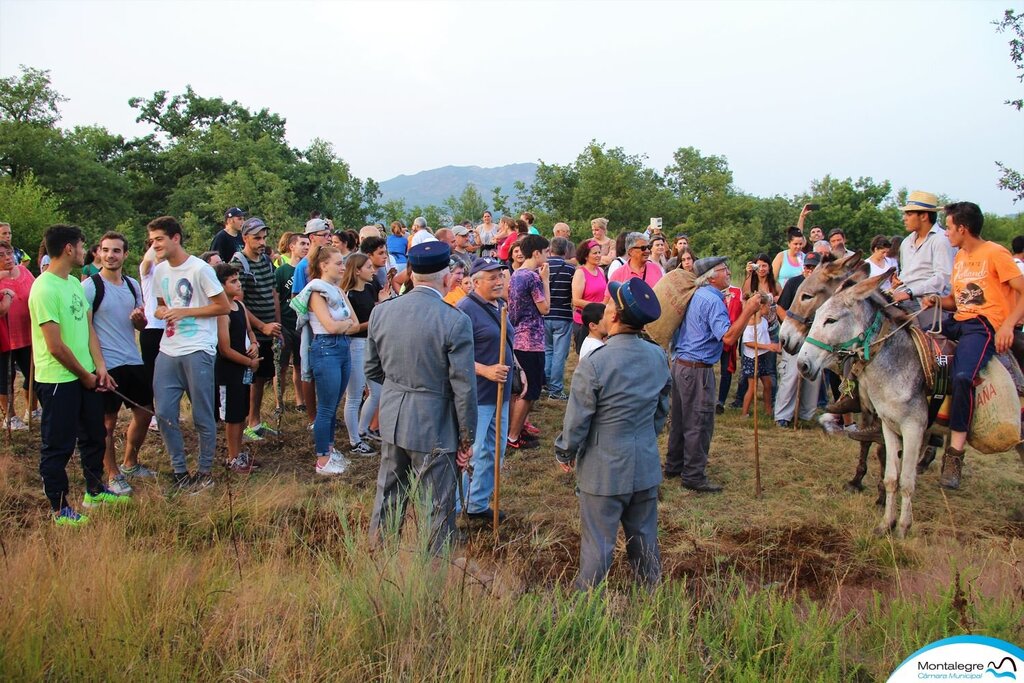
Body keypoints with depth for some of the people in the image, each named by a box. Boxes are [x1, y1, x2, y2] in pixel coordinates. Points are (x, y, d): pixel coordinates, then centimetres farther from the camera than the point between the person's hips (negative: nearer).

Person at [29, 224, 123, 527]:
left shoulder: (75, 283, 8)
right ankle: (60, 510, 15)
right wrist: (85, 375, -10)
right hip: (58, 380, -9)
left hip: (86, 376, 9)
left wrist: (99, 367, -2)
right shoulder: (45, 289, -20)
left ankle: (95, 490, 39)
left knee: (94, 435, 21)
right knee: (58, 446, 3)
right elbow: (56, 346, -21)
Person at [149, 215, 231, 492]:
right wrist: (160, 312, -1)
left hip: (197, 351, -6)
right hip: (168, 350, 7)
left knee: (202, 416, 3)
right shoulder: (159, 271, 11)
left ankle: (205, 471, 18)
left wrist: (185, 312, -14)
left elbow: (223, 306, -9)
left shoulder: (200, 269, -10)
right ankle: (180, 471, 18)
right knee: (164, 413, 4)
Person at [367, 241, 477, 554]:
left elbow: (372, 370, 8)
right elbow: (464, 387, -15)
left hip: (391, 420, 6)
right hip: (434, 426, -5)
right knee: (438, 506, 10)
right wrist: (467, 437, -4)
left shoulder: (381, 312, -3)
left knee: (388, 494, 23)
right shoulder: (455, 321, -19)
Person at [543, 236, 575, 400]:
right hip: (563, 317, -4)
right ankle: (555, 390, 3)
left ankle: (545, 384, 22)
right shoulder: (570, 269, -10)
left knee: (547, 350, 20)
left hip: (544, 316, 4)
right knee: (559, 354, 1)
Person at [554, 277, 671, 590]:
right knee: (644, 540, 20)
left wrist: (565, 454, 2)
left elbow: (577, 420, -15)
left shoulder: (593, 364, -22)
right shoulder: (657, 356, -3)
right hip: (647, 467, 6)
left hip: (604, 470, -5)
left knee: (597, 545, 8)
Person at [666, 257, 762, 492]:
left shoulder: (697, 295, 12)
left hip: (680, 364, 10)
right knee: (700, 423, -1)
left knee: (681, 418, 18)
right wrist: (748, 310, -24)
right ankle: (693, 476, 7)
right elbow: (728, 337, -26)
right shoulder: (713, 300, -17)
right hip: (697, 369, -10)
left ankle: (674, 465, 29)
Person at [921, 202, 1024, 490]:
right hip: (959, 322, 9)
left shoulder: (995, 253, -5)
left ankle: (955, 454, -27)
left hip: (986, 324, -8)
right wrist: (937, 301, 1)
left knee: (962, 376, -31)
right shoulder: (960, 257, 19)